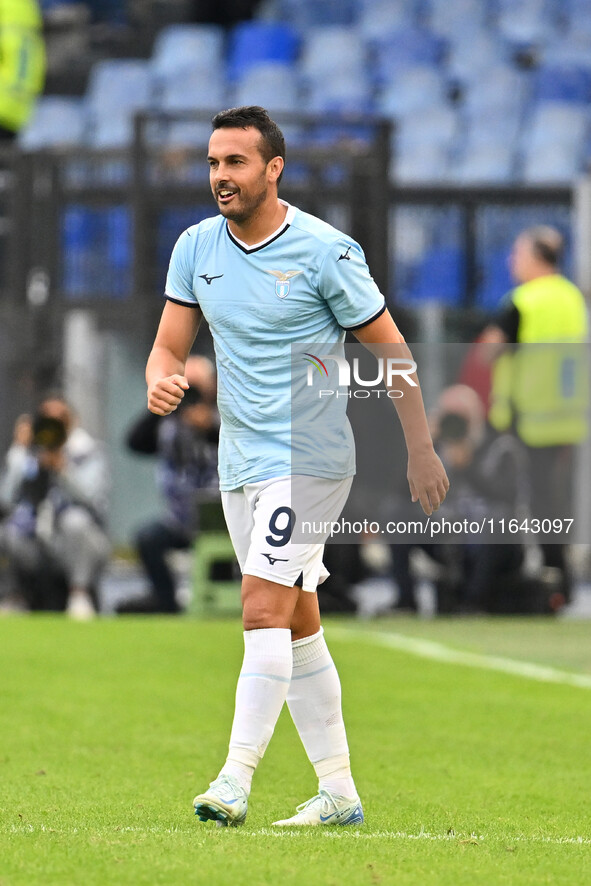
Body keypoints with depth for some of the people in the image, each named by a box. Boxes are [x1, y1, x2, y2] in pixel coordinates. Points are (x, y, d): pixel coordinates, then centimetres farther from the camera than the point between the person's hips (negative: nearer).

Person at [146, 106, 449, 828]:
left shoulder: (325, 251, -11)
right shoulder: (196, 247, 4)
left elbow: (389, 348, -4)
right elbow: (169, 346, 7)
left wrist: (421, 450, -4)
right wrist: (162, 380, -18)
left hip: (312, 456, -6)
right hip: (241, 463, 6)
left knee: (264, 610, -18)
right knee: (297, 625, 10)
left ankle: (236, 779, -21)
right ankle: (337, 791, 16)